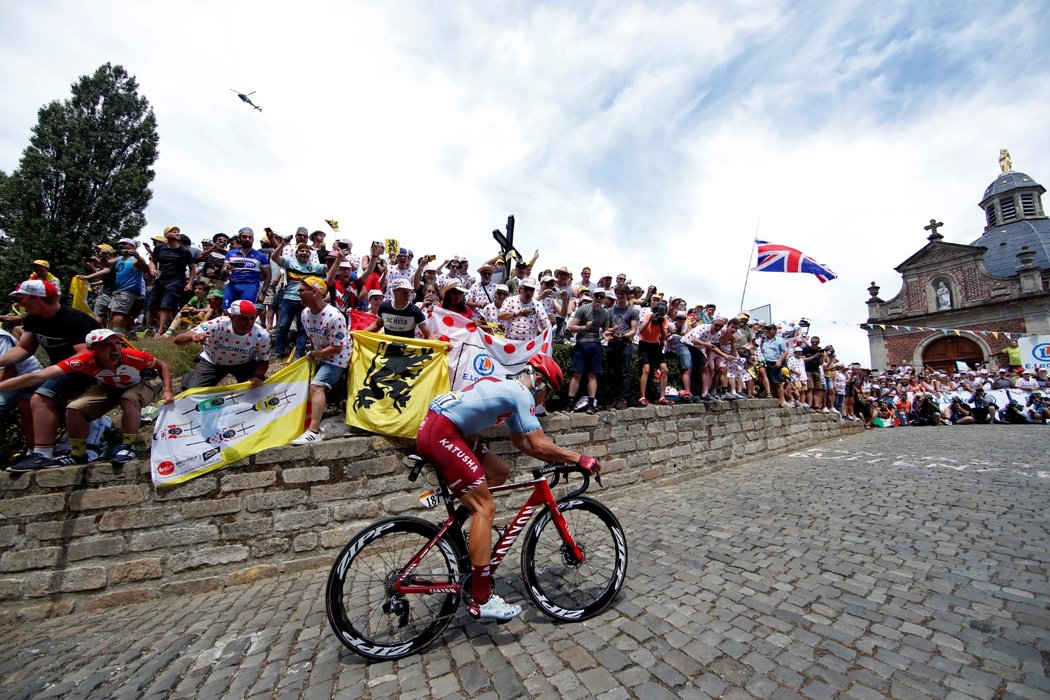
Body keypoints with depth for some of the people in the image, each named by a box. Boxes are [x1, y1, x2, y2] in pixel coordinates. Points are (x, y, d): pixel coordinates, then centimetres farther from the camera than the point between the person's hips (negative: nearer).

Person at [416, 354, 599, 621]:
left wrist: (557, 458, 19)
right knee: (485, 508, -7)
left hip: (442, 428, 10)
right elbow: (540, 445, -15)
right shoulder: (521, 393, -9)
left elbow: (521, 442, 24)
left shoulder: (508, 389, 19)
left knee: (501, 472, 14)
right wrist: (579, 458, -3)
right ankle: (481, 601, 1)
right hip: (440, 433, -10)